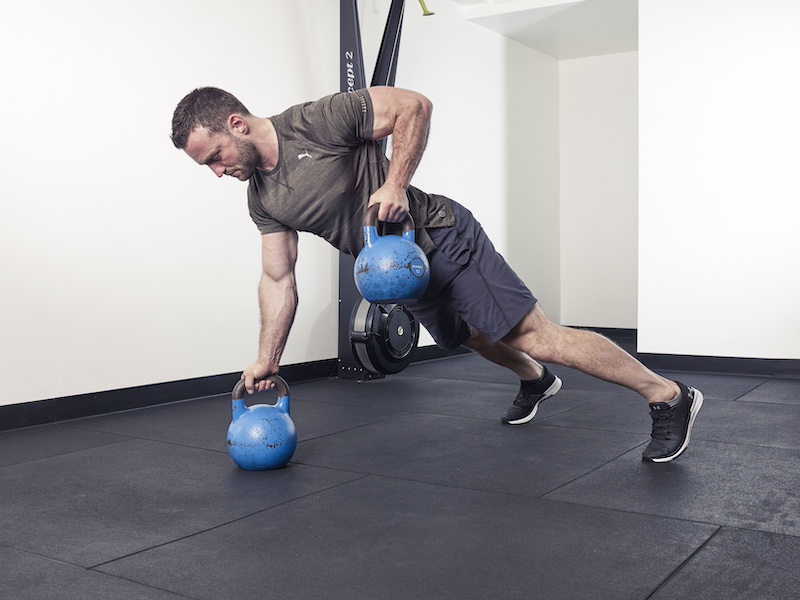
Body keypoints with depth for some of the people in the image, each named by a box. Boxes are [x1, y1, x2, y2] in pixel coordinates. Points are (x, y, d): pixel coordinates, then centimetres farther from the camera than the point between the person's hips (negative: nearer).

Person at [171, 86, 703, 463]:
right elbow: (278, 280, 8)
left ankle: (669, 396, -1)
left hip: (442, 238, -9)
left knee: (536, 336, -11)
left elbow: (414, 105, -19)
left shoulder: (316, 122, -21)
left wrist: (395, 183, -26)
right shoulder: (262, 199, 4)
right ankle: (535, 381, 56)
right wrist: (267, 360, 6)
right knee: (467, 339, 26)